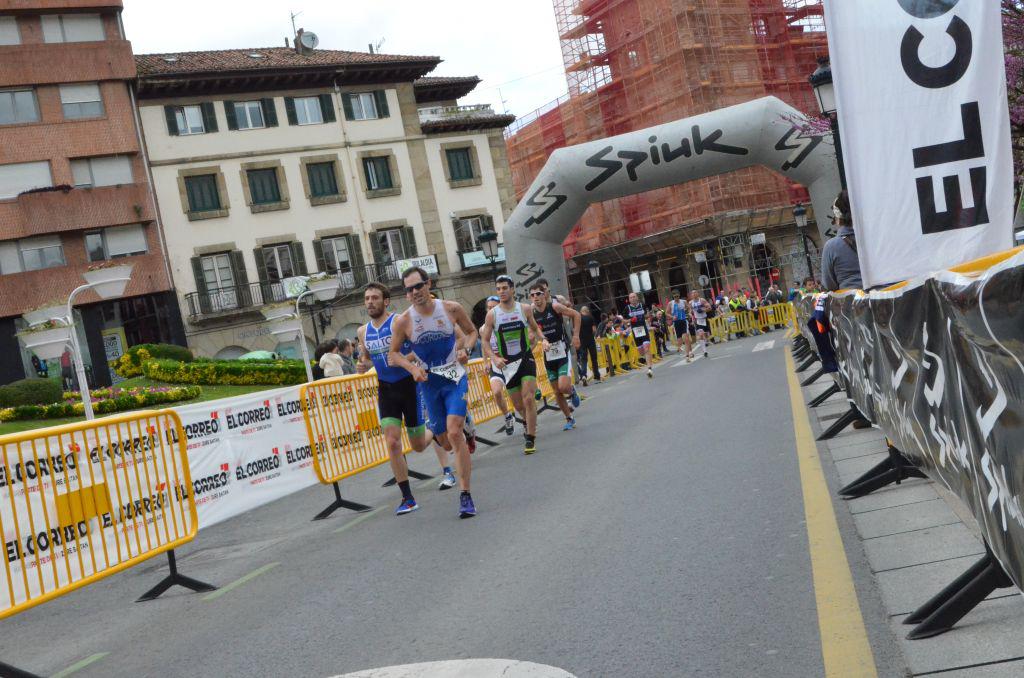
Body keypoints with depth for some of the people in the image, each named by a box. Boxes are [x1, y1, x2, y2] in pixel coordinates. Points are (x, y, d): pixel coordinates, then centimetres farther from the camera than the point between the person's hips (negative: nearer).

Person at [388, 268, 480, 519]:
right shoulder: (402, 321, -8)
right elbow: (394, 353, 3)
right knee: (445, 437, 10)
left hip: (455, 377, -2)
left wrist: (465, 349, -12)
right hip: (428, 382, 2)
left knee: (454, 433, -17)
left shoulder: (452, 308, -8)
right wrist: (413, 368, -14)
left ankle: (465, 495, -11)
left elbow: (471, 331, 8)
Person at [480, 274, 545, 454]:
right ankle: (530, 424, 44)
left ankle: (530, 439, -9)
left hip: (526, 359, -1)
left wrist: (542, 339, 2)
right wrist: (494, 358, -15)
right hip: (506, 363, 1)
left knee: (528, 399, -16)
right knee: (518, 404, 11)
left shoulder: (525, 309, -3)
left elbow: (534, 327, 17)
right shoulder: (492, 314, -5)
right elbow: (485, 340, -1)